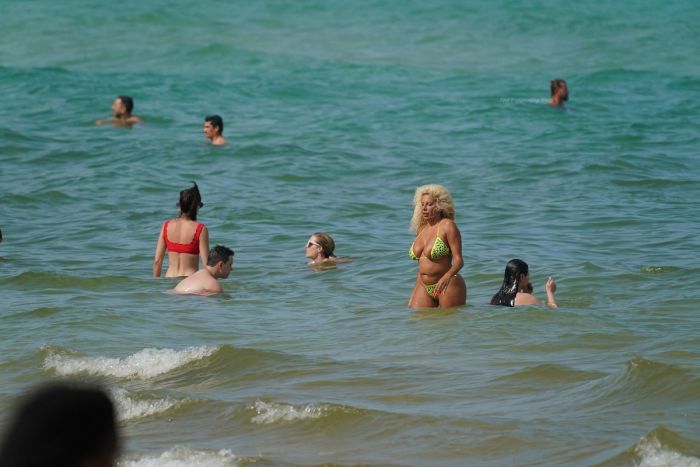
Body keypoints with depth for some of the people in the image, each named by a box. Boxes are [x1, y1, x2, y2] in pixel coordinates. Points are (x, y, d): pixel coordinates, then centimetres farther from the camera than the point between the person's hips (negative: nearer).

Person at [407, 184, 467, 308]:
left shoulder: (447, 226, -9)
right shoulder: (421, 229, 12)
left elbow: (458, 260, -15)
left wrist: (447, 277, -35)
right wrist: (413, 297, 18)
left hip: (448, 286, -7)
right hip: (424, 287, 7)